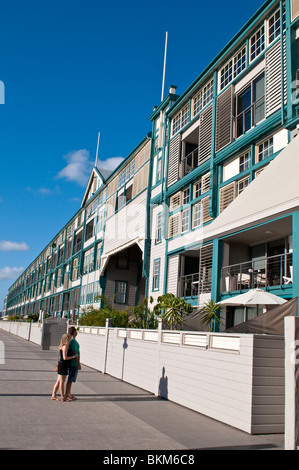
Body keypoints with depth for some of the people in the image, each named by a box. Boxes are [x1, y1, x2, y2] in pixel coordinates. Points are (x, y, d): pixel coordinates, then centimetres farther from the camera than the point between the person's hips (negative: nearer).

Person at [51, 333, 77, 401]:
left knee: (58, 382, 14)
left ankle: (53, 396, 20)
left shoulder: (66, 346, 12)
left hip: (65, 366, 10)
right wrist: (73, 356, -14)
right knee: (62, 382, 0)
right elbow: (65, 357, -23)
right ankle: (63, 397, 7)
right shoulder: (65, 346, -18)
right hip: (63, 365, -10)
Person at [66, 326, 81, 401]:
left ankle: (69, 394, 22)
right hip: (74, 363, -9)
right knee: (70, 380, -3)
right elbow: (75, 353, -21)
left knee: (71, 379, 15)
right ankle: (67, 395, 3)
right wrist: (78, 364, -16)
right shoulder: (73, 341, -19)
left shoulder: (69, 340, 11)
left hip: (72, 363, 9)